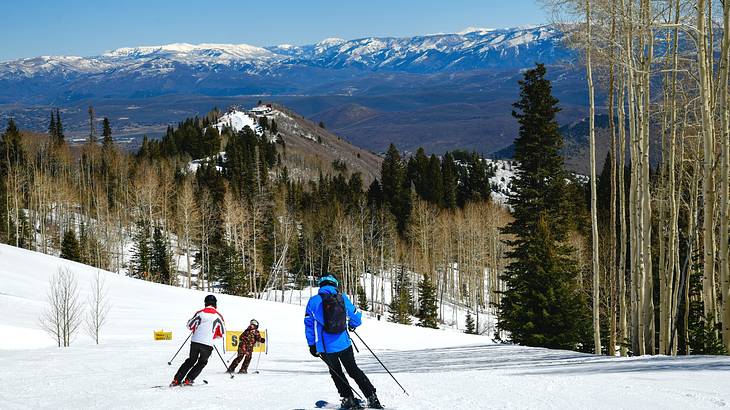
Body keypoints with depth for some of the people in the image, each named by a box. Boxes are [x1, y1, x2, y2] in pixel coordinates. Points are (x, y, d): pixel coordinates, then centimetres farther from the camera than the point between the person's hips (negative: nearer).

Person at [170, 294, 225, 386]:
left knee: (191, 360, 20)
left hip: (195, 341, 2)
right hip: (208, 344, -2)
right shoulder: (218, 316, -1)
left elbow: (190, 325, 10)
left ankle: (177, 379, 15)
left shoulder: (200, 313, 2)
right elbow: (222, 332, 5)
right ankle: (188, 380, 8)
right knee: (202, 362, 19)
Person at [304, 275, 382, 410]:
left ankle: (349, 399, 17)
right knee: (354, 370, 18)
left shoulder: (314, 301, -6)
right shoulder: (343, 298, 0)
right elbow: (356, 315, 9)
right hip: (344, 343, 2)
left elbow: (309, 324, -4)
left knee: (336, 372, 20)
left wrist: (312, 345, 5)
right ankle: (372, 397, 12)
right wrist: (352, 325, 32)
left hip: (326, 347, -2)